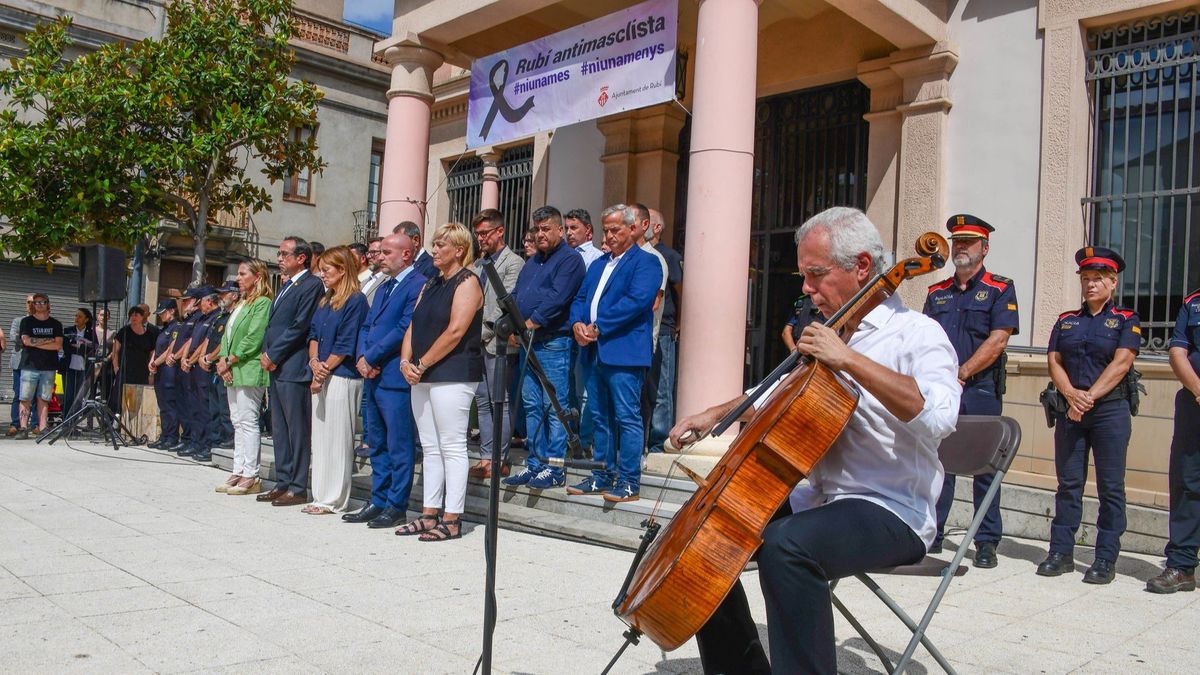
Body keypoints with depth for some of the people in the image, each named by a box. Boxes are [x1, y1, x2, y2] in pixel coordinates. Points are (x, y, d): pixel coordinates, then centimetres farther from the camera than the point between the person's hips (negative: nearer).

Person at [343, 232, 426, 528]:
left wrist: (371, 357, -12)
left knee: (399, 446, -2)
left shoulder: (418, 286, -10)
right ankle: (378, 502, 23)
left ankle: (396, 506, 5)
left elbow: (404, 329, -17)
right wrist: (362, 358, 0)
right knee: (377, 445, 14)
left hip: (396, 378, -10)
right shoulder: (383, 288, 21)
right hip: (373, 378, 10)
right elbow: (366, 326, 18)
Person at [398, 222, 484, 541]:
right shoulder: (431, 285, 19)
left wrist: (422, 364, -13)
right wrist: (406, 362, -2)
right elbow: (414, 326, 14)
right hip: (422, 376, 9)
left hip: (452, 375, -9)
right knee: (430, 448, 11)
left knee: (452, 448, -5)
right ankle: (430, 515, 17)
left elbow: (455, 332, -16)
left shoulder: (467, 282, -7)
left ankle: (452, 520, 0)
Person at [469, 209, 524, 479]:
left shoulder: (513, 263, -6)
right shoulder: (478, 265, 17)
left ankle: (499, 460, 3)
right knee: (483, 402, 10)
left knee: (501, 403, -2)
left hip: (498, 343, -8)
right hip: (477, 344, 8)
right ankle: (486, 457, 16)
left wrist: (483, 332, -14)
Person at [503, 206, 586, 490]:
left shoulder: (570, 259, -5)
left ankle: (554, 469, 0)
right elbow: (515, 296, 18)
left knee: (554, 408, -5)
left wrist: (529, 324, -14)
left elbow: (557, 298, -16)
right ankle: (534, 464, 16)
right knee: (532, 406, 9)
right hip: (528, 344, 8)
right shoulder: (532, 263, 23)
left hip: (554, 342, -8)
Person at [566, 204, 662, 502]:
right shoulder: (598, 264, 23)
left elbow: (637, 300, -16)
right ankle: (602, 477, 20)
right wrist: (577, 324, -4)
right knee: (600, 418, 12)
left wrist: (598, 327, -17)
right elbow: (580, 299, 19)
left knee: (627, 418, -5)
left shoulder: (646, 262, -2)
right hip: (595, 353, 8)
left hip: (625, 352, -8)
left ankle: (629, 482, 0)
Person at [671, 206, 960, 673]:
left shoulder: (915, 333, -10)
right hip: (818, 500, 8)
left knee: (785, 545, -35)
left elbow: (938, 416, -31)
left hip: (892, 514, -8)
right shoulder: (831, 335, 13)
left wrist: (850, 359, -29)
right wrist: (717, 414, 18)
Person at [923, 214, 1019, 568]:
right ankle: (931, 534, 13)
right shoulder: (937, 293, 15)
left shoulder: (1000, 289, 2)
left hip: (980, 390, -3)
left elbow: (998, 340, -8)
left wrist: (961, 373, -14)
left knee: (984, 466, 1)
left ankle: (987, 543, 10)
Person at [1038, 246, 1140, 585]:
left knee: (1110, 486, 0)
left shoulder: (1126, 320, 4)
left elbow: (1120, 363, -8)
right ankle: (1061, 552, 11)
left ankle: (1106, 559, 6)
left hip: (1110, 410, -3)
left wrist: (1089, 397, -15)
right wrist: (1071, 394, -11)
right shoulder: (1065, 321, 14)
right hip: (1069, 411, 3)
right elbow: (1054, 361, 6)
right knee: (1068, 483, 5)